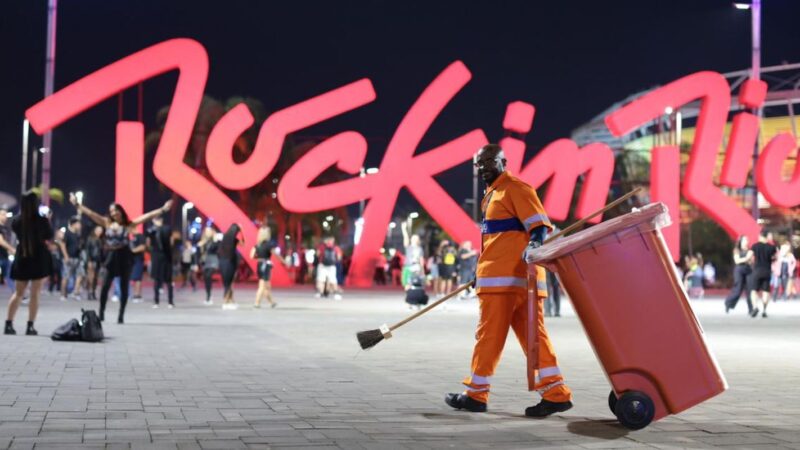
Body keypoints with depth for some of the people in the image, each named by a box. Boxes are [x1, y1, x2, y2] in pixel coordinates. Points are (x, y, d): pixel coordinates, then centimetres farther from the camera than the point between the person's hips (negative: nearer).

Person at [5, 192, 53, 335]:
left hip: (21, 257, 3)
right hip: (39, 257, -3)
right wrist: (48, 221, 13)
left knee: (18, 293, 14)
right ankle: (30, 326, -2)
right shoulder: (42, 220, -12)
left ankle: (8, 324, 6)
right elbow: (49, 236, 4)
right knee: (35, 294, 1)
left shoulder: (16, 220, -4)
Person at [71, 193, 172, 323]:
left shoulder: (129, 224, 0)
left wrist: (163, 210, -10)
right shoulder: (107, 223, 5)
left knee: (124, 287, 2)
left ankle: (121, 315, 9)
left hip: (124, 257, -1)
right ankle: (101, 312, 5)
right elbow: (90, 213, 5)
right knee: (105, 286, -5)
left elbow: (147, 216, -5)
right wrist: (77, 204, 3)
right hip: (111, 257, 1)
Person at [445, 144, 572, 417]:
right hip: (498, 277, 10)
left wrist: (533, 246, -34)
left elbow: (539, 225, -15)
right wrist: (482, 272, 27)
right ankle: (556, 394, 3)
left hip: (509, 277, -10)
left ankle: (476, 394, 7)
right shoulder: (492, 194, 24)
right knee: (532, 335, 4)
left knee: (489, 335, -2)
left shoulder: (515, 188, -6)